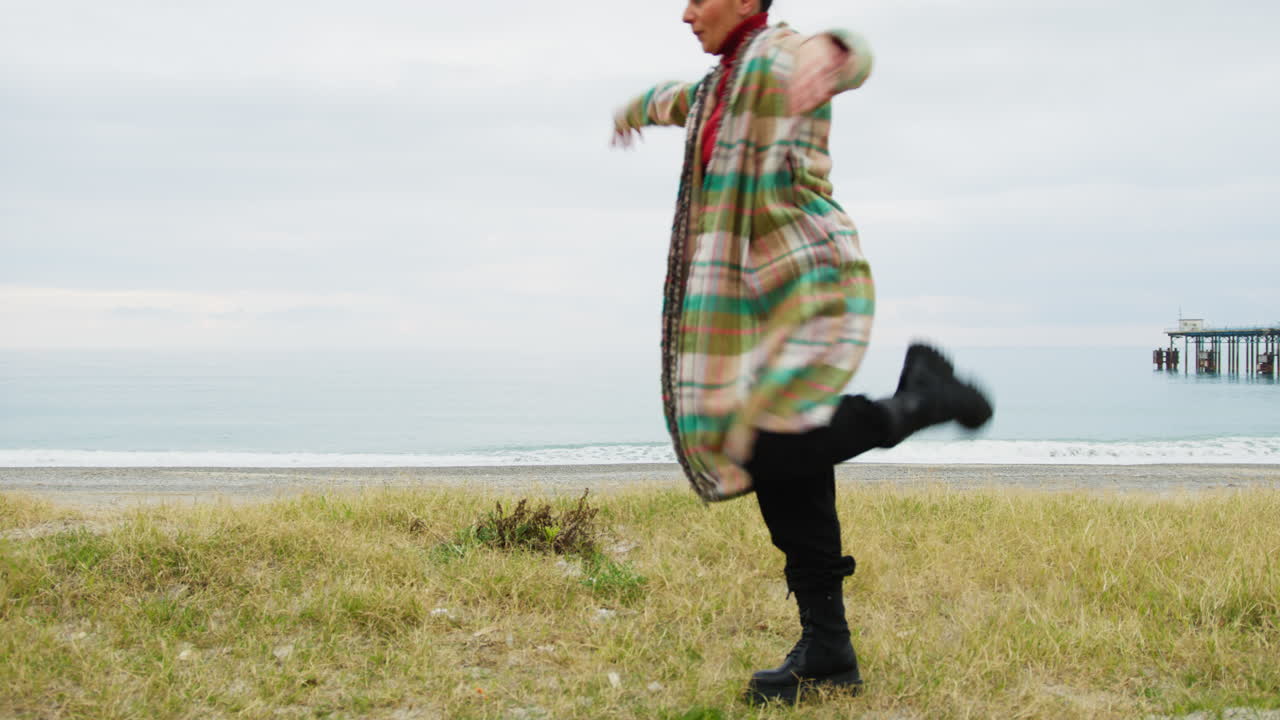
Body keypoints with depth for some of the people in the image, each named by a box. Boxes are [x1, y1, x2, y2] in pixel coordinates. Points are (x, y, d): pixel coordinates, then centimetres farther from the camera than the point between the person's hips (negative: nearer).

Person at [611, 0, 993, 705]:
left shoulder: (778, 57, -7)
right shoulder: (722, 83, 22)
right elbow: (680, 98, 47)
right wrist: (638, 110, 69)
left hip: (813, 289, -9)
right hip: (766, 305, 9)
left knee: (774, 446, -25)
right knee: (784, 474, 3)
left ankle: (916, 398, -3)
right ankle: (826, 648, 8)